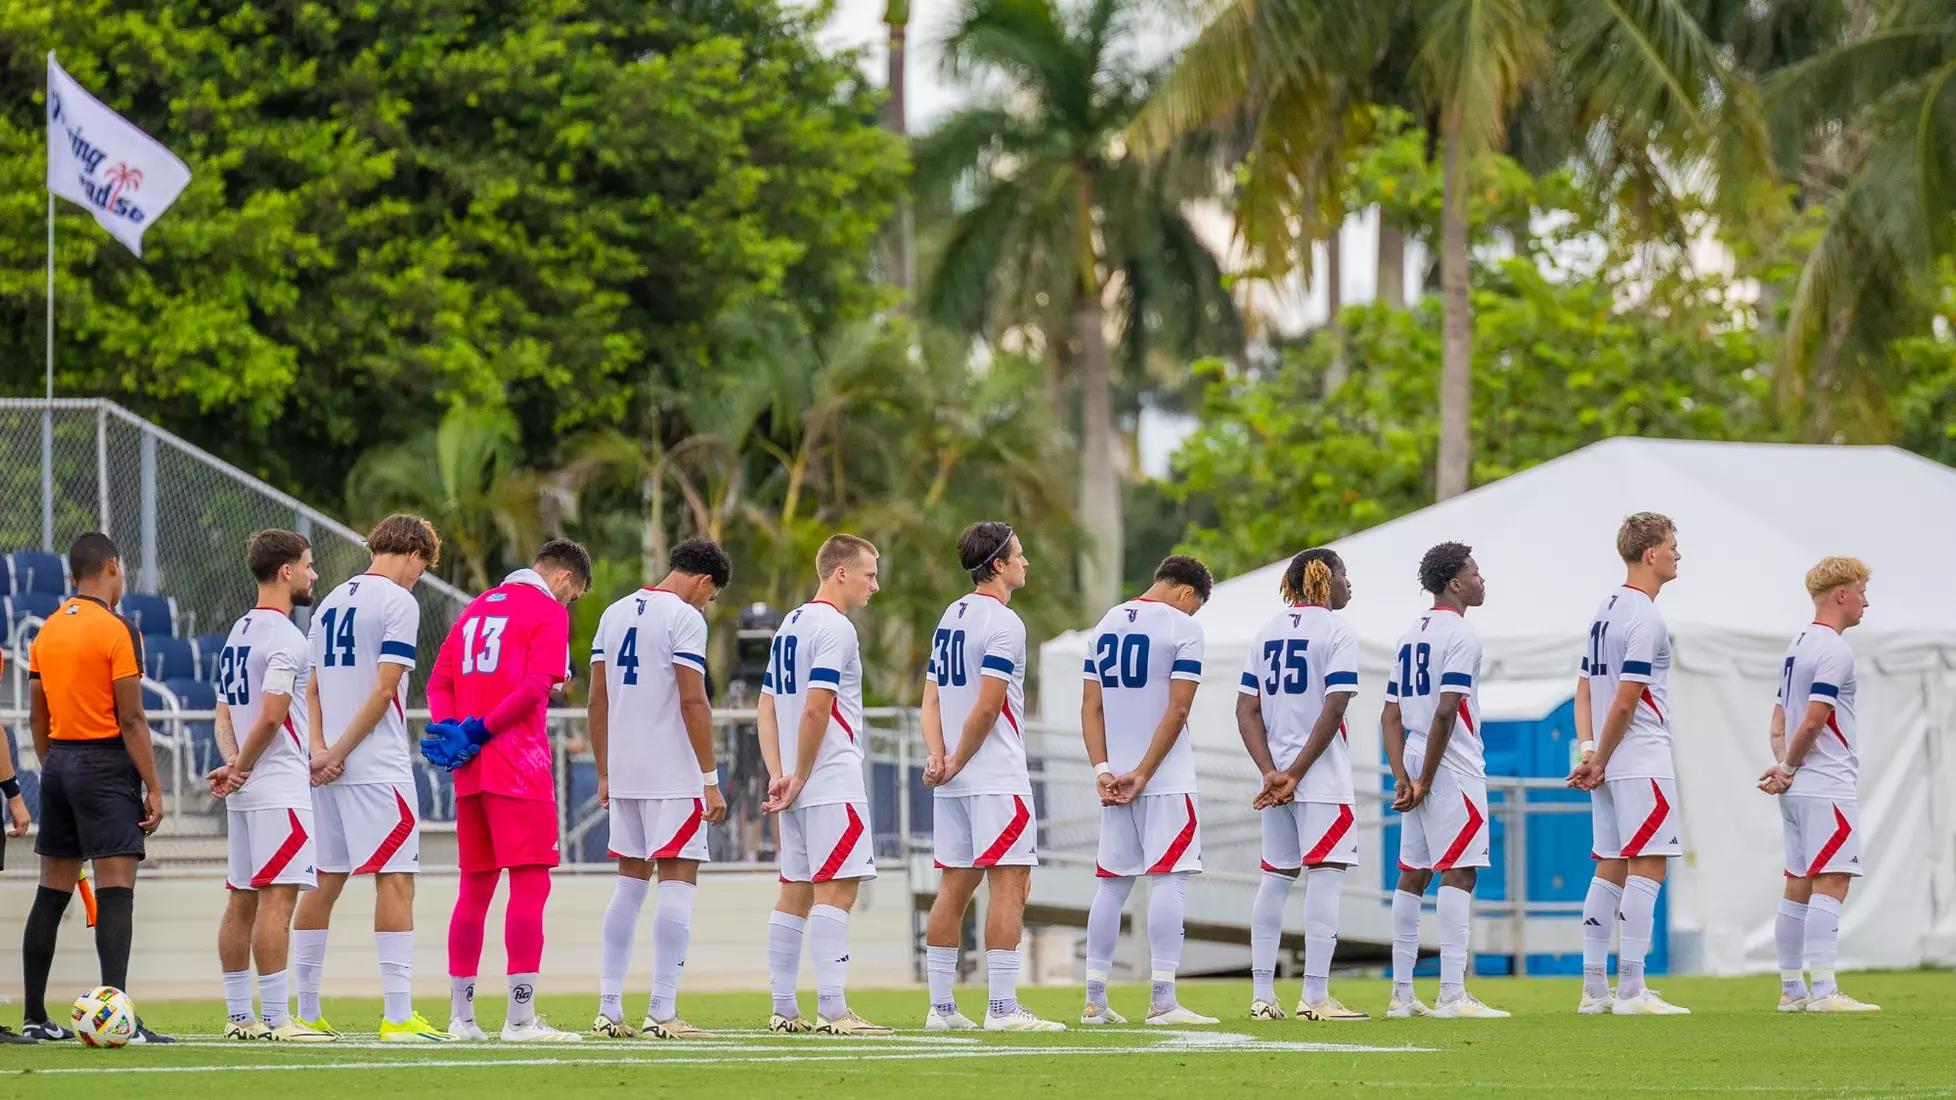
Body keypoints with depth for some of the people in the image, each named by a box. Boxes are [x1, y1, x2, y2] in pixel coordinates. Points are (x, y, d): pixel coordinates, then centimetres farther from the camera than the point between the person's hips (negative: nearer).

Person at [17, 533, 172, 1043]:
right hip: (106, 764, -7)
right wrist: (153, 787, -10)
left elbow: (37, 717, 15)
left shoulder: (47, 632, 11)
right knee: (115, 890, -11)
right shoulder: (117, 631, -10)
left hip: (58, 761, 7)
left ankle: (35, 1017, 14)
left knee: (51, 894, 11)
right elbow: (131, 720, -13)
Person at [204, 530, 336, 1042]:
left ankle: (239, 1015, 12)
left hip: (247, 791, 9)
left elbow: (225, 715, 15)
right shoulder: (284, 637, -12)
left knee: (243, 899, 9)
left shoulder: (238, 634, 17)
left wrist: (232, 762, 1)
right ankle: (275, 1019, -13)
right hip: (280, 789, -9)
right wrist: (243, 768, -7)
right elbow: (271, 715, -19)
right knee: (277, 898, -10)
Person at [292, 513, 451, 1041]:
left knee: (325, 880, 11)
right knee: (395, 879, -6)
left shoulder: (332, 601, 16)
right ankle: (398, 1015, -11)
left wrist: (321, 749, 0)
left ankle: (305, 1011, 13)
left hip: (330, 768, 8)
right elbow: (384, 689, -13)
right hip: (378, 768, -7)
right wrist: (335, 754, -11)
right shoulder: (398, 602, -7)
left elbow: (313, 687, 13)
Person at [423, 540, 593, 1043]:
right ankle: (520, 1018, -13)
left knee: (475, 887, 13)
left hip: (470, 772, 7)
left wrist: (450, 730, -3)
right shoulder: (549, 612, -3)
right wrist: (478, 732, -12)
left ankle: (461, 1016, 15)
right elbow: (534, 688, -16)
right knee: (529, 883, -7)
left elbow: (439, 680, 13)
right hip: (519, 768, -7)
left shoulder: (475, 609, 20)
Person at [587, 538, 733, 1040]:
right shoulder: (684, 618, -9)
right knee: (678, 881, -5)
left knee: (630, 882, 13)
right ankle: (662, 1013, -10)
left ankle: (608, 1008, 11)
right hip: (674, 777, -7)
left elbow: (598, 701, 15)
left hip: (624, 774, 7)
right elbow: (693, 702, -15)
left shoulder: (615, 615, 14)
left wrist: (604, 775, 20)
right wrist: (711, 781, -12)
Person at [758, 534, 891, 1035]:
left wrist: (778, 774, 8)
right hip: (833, 785, -9)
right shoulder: (835, 628, -12)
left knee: (795, 894, 10)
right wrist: (799, 779, -11)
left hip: (800, 788, 9)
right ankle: (832, 1010, -15)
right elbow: (815, 710, -19)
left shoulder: (790, 626, 17)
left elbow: (768, 707, 16)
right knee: (836, 891, -10)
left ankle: (783, 1011, 11)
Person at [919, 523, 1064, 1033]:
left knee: (955, 887, 10)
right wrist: (957, 763, -7)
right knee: (1009, 885, -7)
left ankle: (941, 1006, 11)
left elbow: (932, 700, 12)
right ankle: (1002, 1007, -12)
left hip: (954, 782, 8)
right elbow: (986, 708, -17)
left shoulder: (951, 618, 15)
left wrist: (938, 756, 0)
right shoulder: (1003, 623, -12)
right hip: (997, 778, -8)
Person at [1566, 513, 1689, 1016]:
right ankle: (1631, 991, -10)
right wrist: (1600, 761, -8)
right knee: (1647, 868, -7)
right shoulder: (1645, 618, -14)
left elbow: (1585, 689, 15)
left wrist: (1588, 750, 6)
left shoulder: (1605, 611, 15)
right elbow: (1625, 701, -17)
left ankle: (1594, 989, 11)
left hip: (1611, 766, 9)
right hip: (1643, 762, -9)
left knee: (1611, 869, 11)